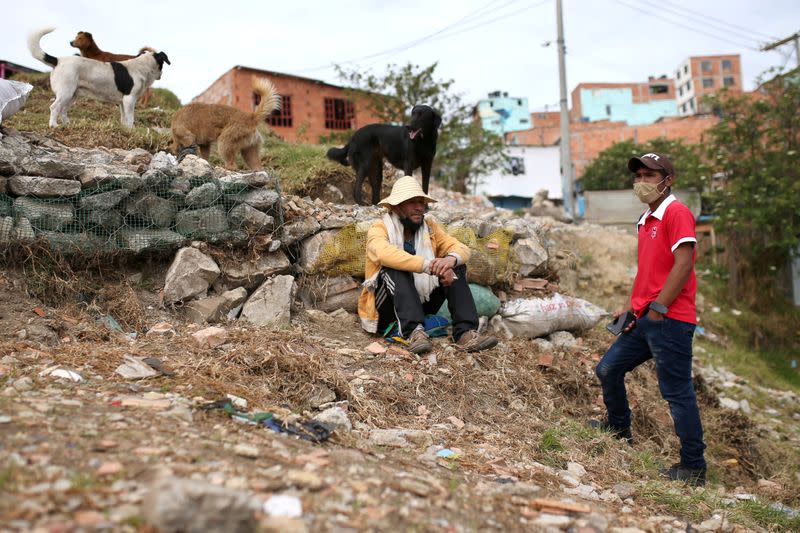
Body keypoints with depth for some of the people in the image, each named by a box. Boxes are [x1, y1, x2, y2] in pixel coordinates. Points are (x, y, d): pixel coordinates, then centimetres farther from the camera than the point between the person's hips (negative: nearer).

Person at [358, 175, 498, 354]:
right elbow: (385, 254, -34)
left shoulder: (429, 227, 5)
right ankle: (414, 332, -45)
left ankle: (465, 333, -26)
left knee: (456, 268, -10)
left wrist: (451, 259, -30)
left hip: (422, 303, 5)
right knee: (395, 269, -30)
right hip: (388, 306, -5)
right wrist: (429, 266, -42)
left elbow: (461, 249, -5)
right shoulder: (379, 229, -11)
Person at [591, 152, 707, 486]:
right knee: (607, 370, 16)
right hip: (645, 317, 10)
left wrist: (657, 308, -19)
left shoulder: (677, 214, -10)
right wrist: (632, 307, 16)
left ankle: (693, 468, 7)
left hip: (669, 320, -9)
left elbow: (682, 266, -19)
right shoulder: (646, 220, 18)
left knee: (677, 393, -4)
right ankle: (619, 428, 36)